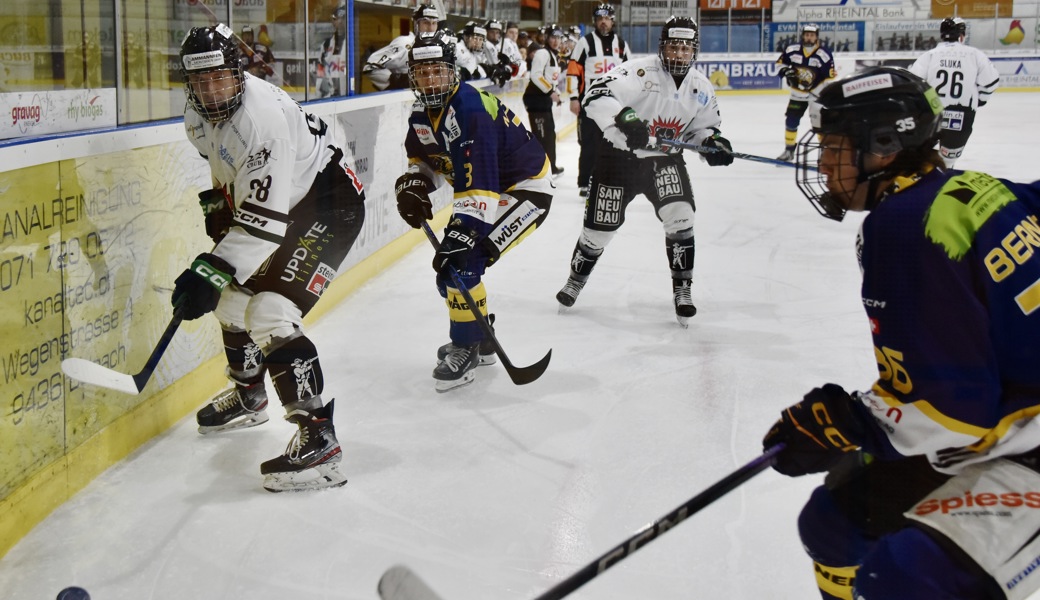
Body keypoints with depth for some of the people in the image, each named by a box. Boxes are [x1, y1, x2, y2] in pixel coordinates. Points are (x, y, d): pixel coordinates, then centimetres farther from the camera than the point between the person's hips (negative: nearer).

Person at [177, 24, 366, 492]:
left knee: (270, 316, -22)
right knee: (232, 295, 18)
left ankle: (318, 439, -20)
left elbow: (265, 221, -36)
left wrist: (213, 272, -40)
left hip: (329, 203, -10)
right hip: (280, 201, 10)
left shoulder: (263, 116, -33)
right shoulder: (200, 114, -3)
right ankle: (248, 396, 42)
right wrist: (218, 203, 10)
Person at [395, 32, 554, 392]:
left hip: (525, 189, -10)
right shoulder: (423, 113, 0)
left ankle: (465, 350, -8)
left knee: (461, 262, -21)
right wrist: (413, 185, -8)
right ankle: (480, 342, 27)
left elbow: (478, 183, -37)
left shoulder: (470, 109, -30)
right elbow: (424, 159, 15)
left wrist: (463, 233, -42)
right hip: (487, 191, 10)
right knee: (448, 266, 8)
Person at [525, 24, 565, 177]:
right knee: (541, 134, -14)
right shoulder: (542, 53, -12)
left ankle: (551, 167, 31)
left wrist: (556, 93, 14)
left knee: (550, 133, 18)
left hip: (545, 98, 10)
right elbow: (536, 75, -22)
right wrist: (551, 92, -21)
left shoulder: (555, 56, 19)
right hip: (536, 98, -10)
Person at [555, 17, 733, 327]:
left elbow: (705, 126, 14)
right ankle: (575, 281, 31)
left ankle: (682, 289, 0)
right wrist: (624, 117, -45)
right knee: (600, 228, 3)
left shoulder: (702, 88, 0)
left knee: (680, 216, -16)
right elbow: (596, 96, -29)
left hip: (665, 159, 3)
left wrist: (713, 141, -9)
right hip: (620, 155, -3)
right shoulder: (639, 71, -19)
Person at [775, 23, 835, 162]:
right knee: (791, 122, 6)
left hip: (816, 94, -3)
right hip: (797, 94, 3)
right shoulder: (792, 50, -7)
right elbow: (780, 63, 7)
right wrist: (785, 71, -13)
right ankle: (789, 150, 21)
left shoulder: (824, 54, -15)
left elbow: (830, 78, -13)